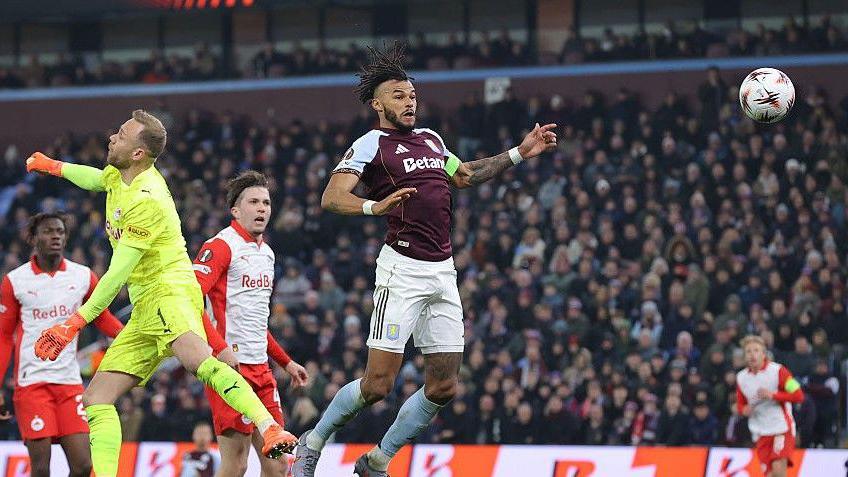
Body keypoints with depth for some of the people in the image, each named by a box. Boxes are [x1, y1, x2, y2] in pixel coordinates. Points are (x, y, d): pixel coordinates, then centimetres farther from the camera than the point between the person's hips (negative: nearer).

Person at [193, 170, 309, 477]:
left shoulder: (266, 253, 20)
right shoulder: (221, 246, -7)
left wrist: (286, 362, 28)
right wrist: (220, 347, -26)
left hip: (261, 369, 8)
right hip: (230, 366, -8)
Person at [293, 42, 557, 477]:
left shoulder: (431, 140, 18)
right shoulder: (371, 144, -4)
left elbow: (465, 176, 36)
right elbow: (331, 198, -15)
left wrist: (518, 154, 31)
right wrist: (374, 206, -33)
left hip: (443, 273, 7)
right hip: (403, 270, -7)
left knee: (443, 387, 5)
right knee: (377, 384, -11)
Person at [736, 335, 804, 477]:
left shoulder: (777, 370, -8)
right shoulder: (741, 377, 6)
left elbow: (798, 395, -11)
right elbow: (740, 404, 20)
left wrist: (773, 395, -21)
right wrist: (744, 410, -4)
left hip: (781, 428, -4)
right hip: (761, 433, 4)